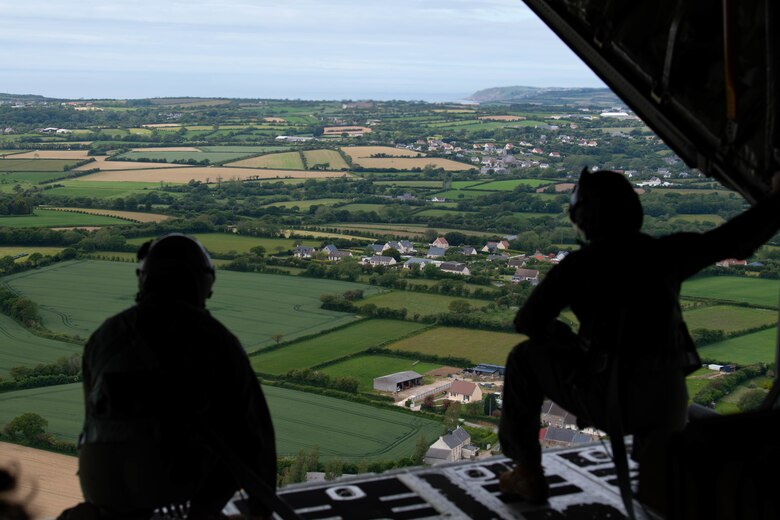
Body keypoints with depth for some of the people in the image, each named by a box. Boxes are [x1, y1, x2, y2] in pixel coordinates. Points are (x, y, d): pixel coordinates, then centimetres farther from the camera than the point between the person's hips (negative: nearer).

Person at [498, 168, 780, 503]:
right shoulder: (666, 252, -1)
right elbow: (738, 238, 3)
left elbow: (529, 323, -3)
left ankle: (528, 473, 25)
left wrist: (570, 341, 17)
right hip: (664, 403, 4)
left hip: (605, 400, -4)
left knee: (525, 358, 23)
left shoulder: (578, 265, -8)